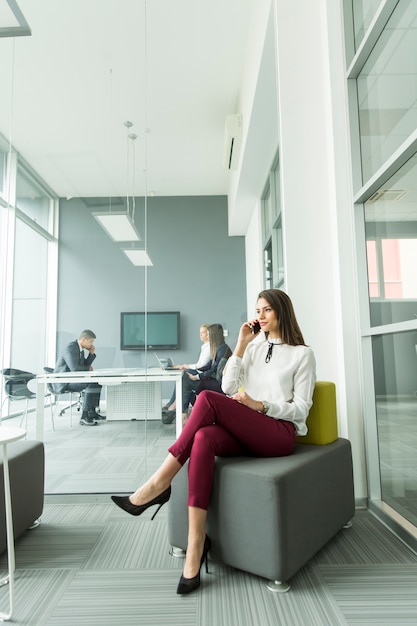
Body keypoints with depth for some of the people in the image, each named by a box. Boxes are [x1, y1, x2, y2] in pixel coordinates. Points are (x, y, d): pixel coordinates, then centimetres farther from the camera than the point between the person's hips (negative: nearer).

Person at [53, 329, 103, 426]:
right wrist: (88, 368, -13)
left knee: (98, 382, 7)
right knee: (91, 384, -27)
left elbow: (84, 365, 13)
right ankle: (84, 417, -23)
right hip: (63, 382, -10)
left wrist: (91, 353, 0)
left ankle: (92, 411, 8)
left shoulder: (80, 348, 10)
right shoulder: (70, 348, -21)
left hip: (72, 379, 10)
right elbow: (75, 368, -30)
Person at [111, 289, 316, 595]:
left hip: (281, 433, -4)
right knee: (204, 438, -32)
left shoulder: (302, 354, 7)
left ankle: (159, 484, -20)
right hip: (244, 432, 5)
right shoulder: (254, 348, 21)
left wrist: (260, 405, -14)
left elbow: (301, 409, 0)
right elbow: (229, 387, 9)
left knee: (208, 399, -28)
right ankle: (195, 551, -31)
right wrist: (241, 344, 3)